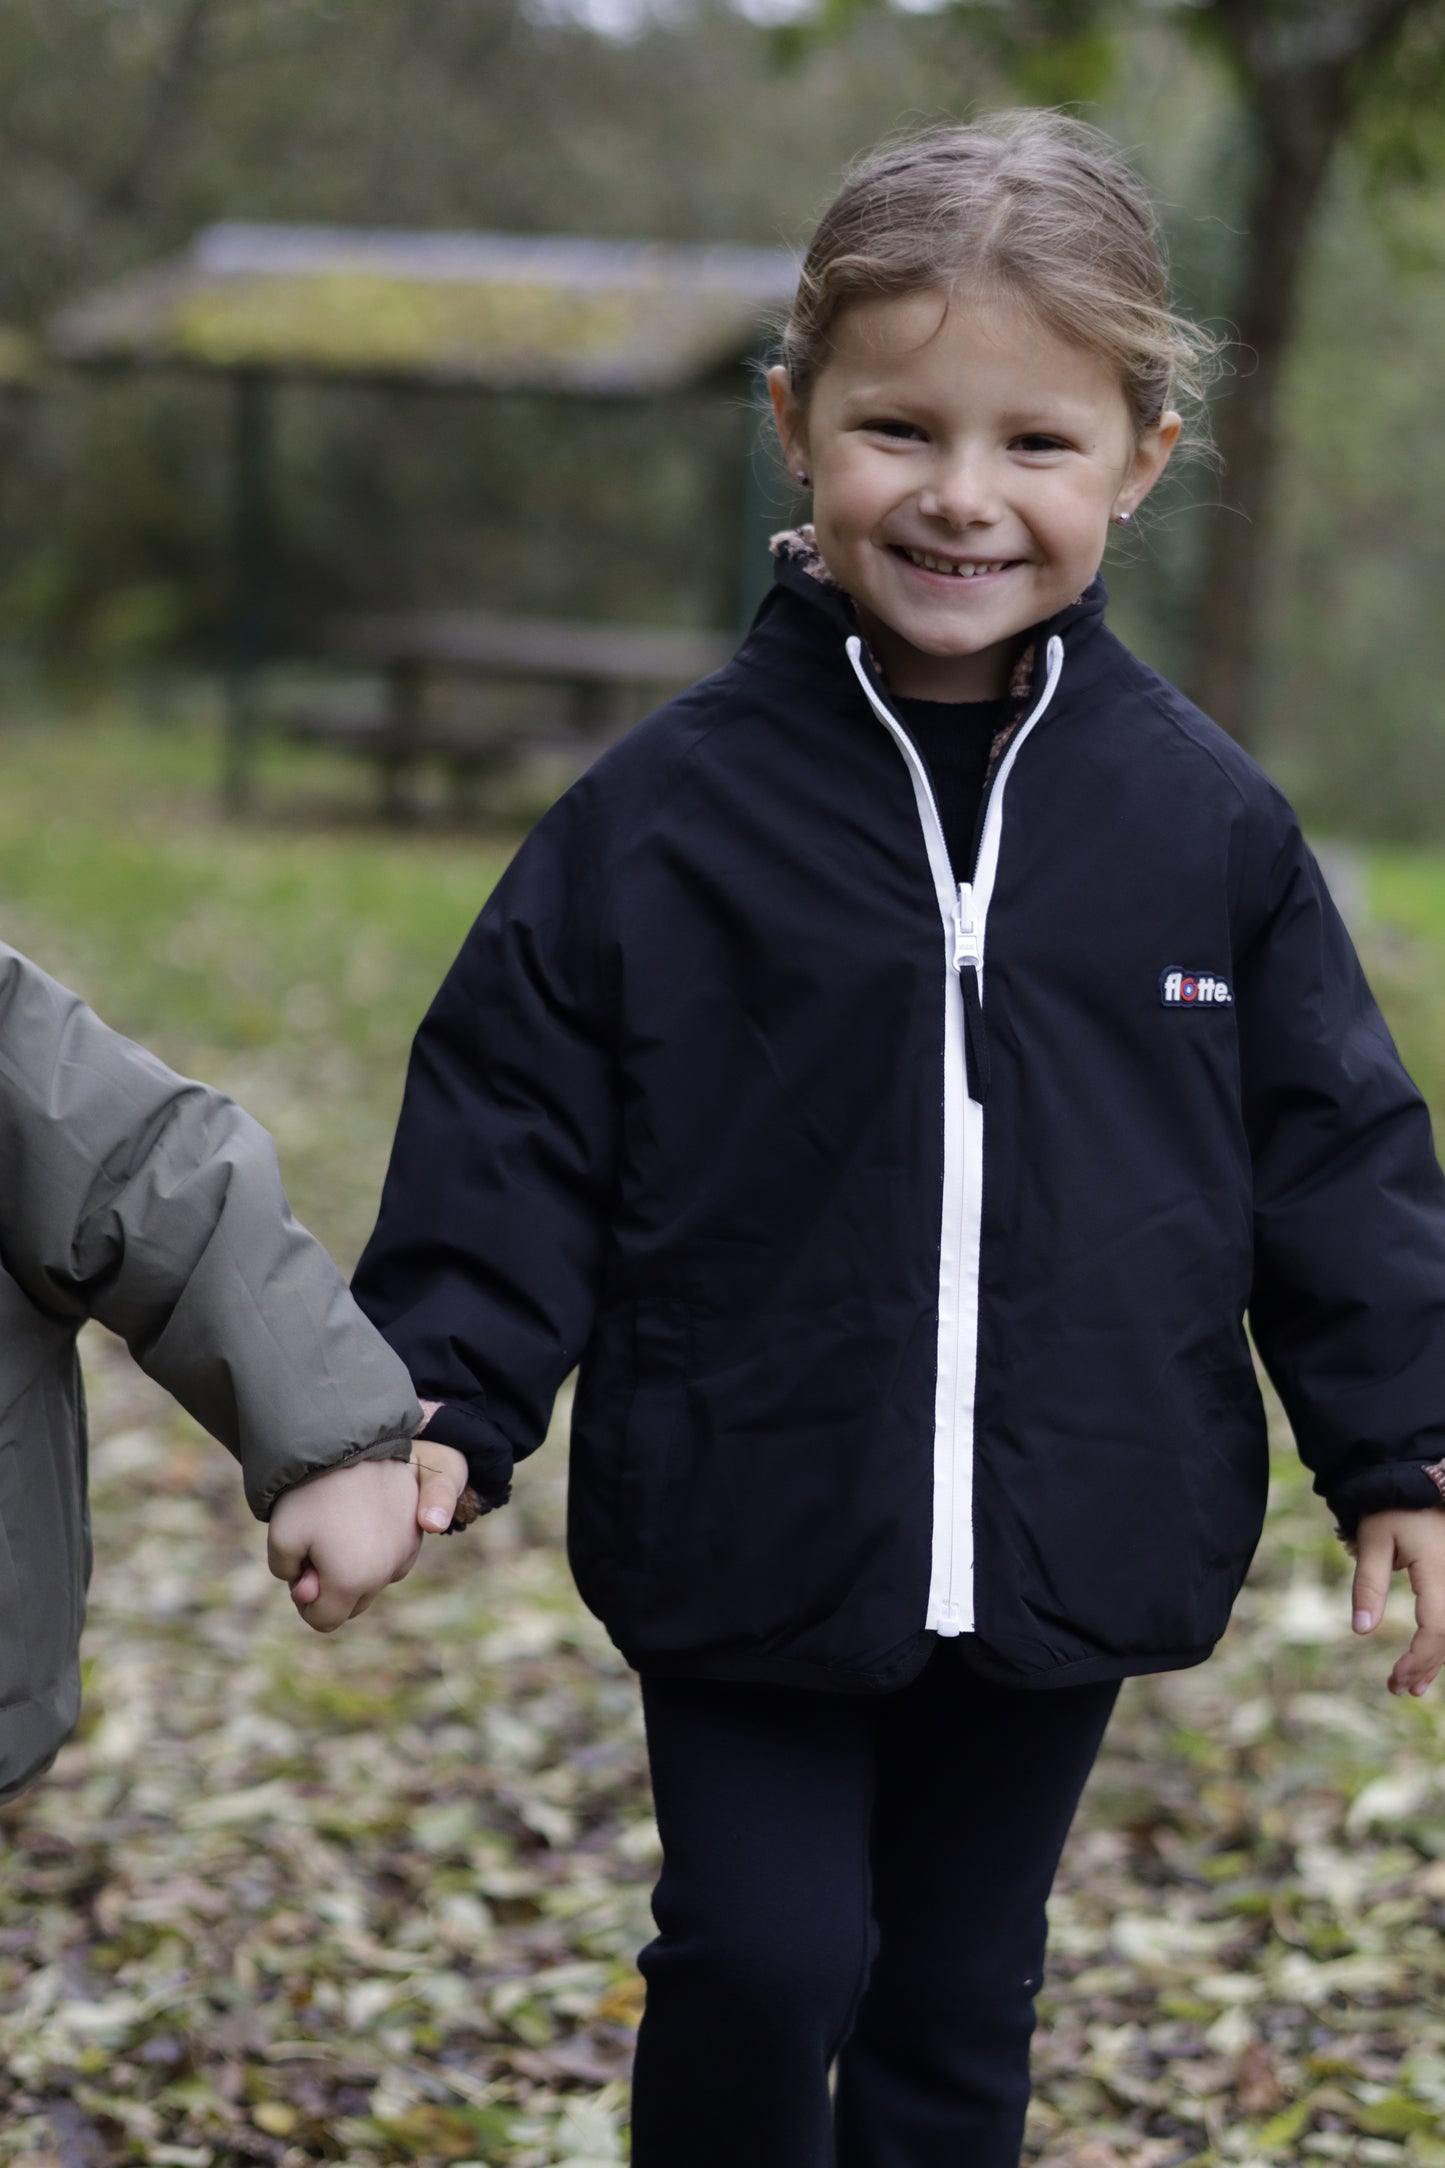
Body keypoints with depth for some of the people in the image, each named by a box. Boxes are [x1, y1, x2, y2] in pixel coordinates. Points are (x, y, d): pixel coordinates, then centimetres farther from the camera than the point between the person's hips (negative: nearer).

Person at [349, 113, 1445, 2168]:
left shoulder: (1209, 824, -2)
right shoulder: (662, 814, -7)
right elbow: (511, 1134, -4)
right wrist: (431, 1411, -13)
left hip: (1065, 1540, 2)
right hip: (750, 1537, -2)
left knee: (961, 1998, 15)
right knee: (763, 1958, -3)